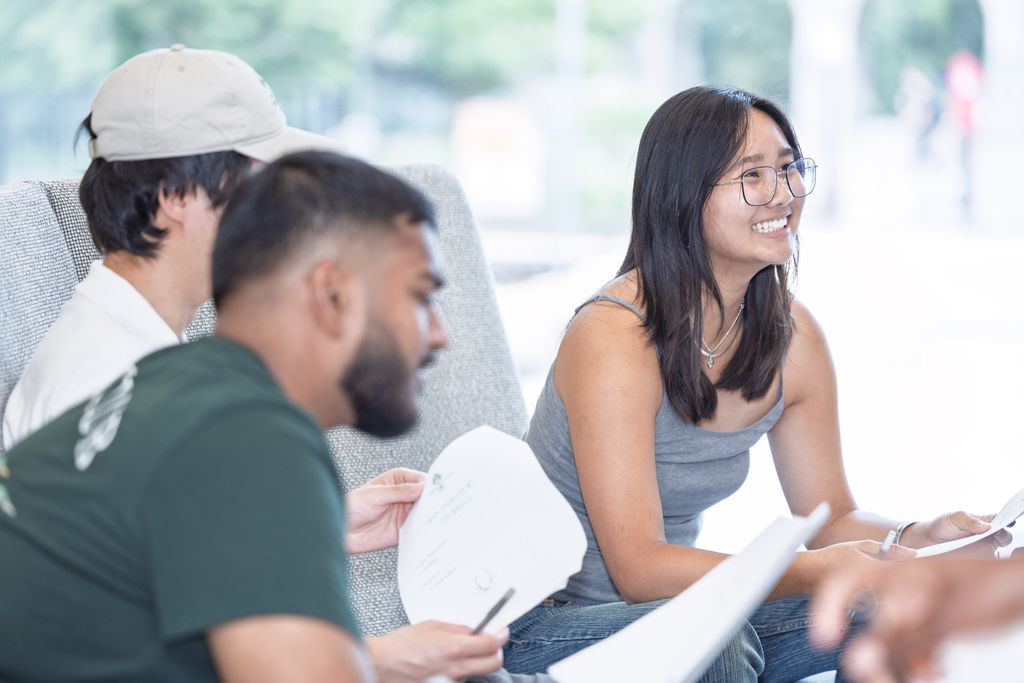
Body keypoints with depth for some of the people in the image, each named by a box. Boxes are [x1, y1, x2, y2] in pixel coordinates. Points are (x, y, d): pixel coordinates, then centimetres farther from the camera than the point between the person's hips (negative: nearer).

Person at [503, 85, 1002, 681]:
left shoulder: (794, 337, -1)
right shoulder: (614, 339, -24)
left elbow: (831, 515, 7)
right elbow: (638, 569, -27)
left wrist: (917, 538, -15)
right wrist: (818, 570, -36)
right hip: (548, 626, -6)